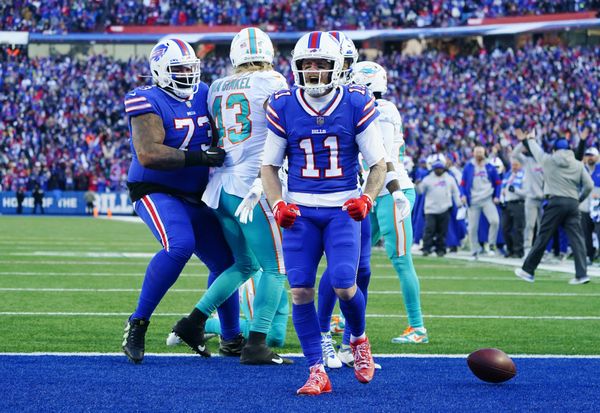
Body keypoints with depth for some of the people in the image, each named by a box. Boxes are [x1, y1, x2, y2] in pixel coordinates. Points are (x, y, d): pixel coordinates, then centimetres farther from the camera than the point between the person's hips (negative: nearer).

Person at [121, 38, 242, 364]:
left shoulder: (203, 95, 6)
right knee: (180, 245, -33)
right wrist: (198, 157, -32)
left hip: (194, 198, 8)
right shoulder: (149, 103, -15)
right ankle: (137, 325, -23)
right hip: (156, 193, -8)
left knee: (225, 260, 11)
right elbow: (148, 154, -28)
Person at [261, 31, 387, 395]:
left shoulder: (357, 105, -5)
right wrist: (277, 204, -9)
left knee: (344, 284, -15)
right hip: (299, 210, 2)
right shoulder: (283, 107, 0)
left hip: (342, 209, -2)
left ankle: (359, 340, 18)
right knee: (300, 290, -8)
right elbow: (270, 165, 8)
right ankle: (317, 372, 0)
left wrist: (367, 199, -18)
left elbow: (378, 164, 0)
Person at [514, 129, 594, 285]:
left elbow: (536, 150, 23)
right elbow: (589, 185, 3)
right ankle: (582, 274, -10)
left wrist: (530, 139, 44)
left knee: (542, 238, 3)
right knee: (576, 239, -1)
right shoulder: (578, 165, 9)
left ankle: (528, 270, 11)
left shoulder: (549, 160, 4)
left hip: (555, 202, -2)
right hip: (573, 204, 2)